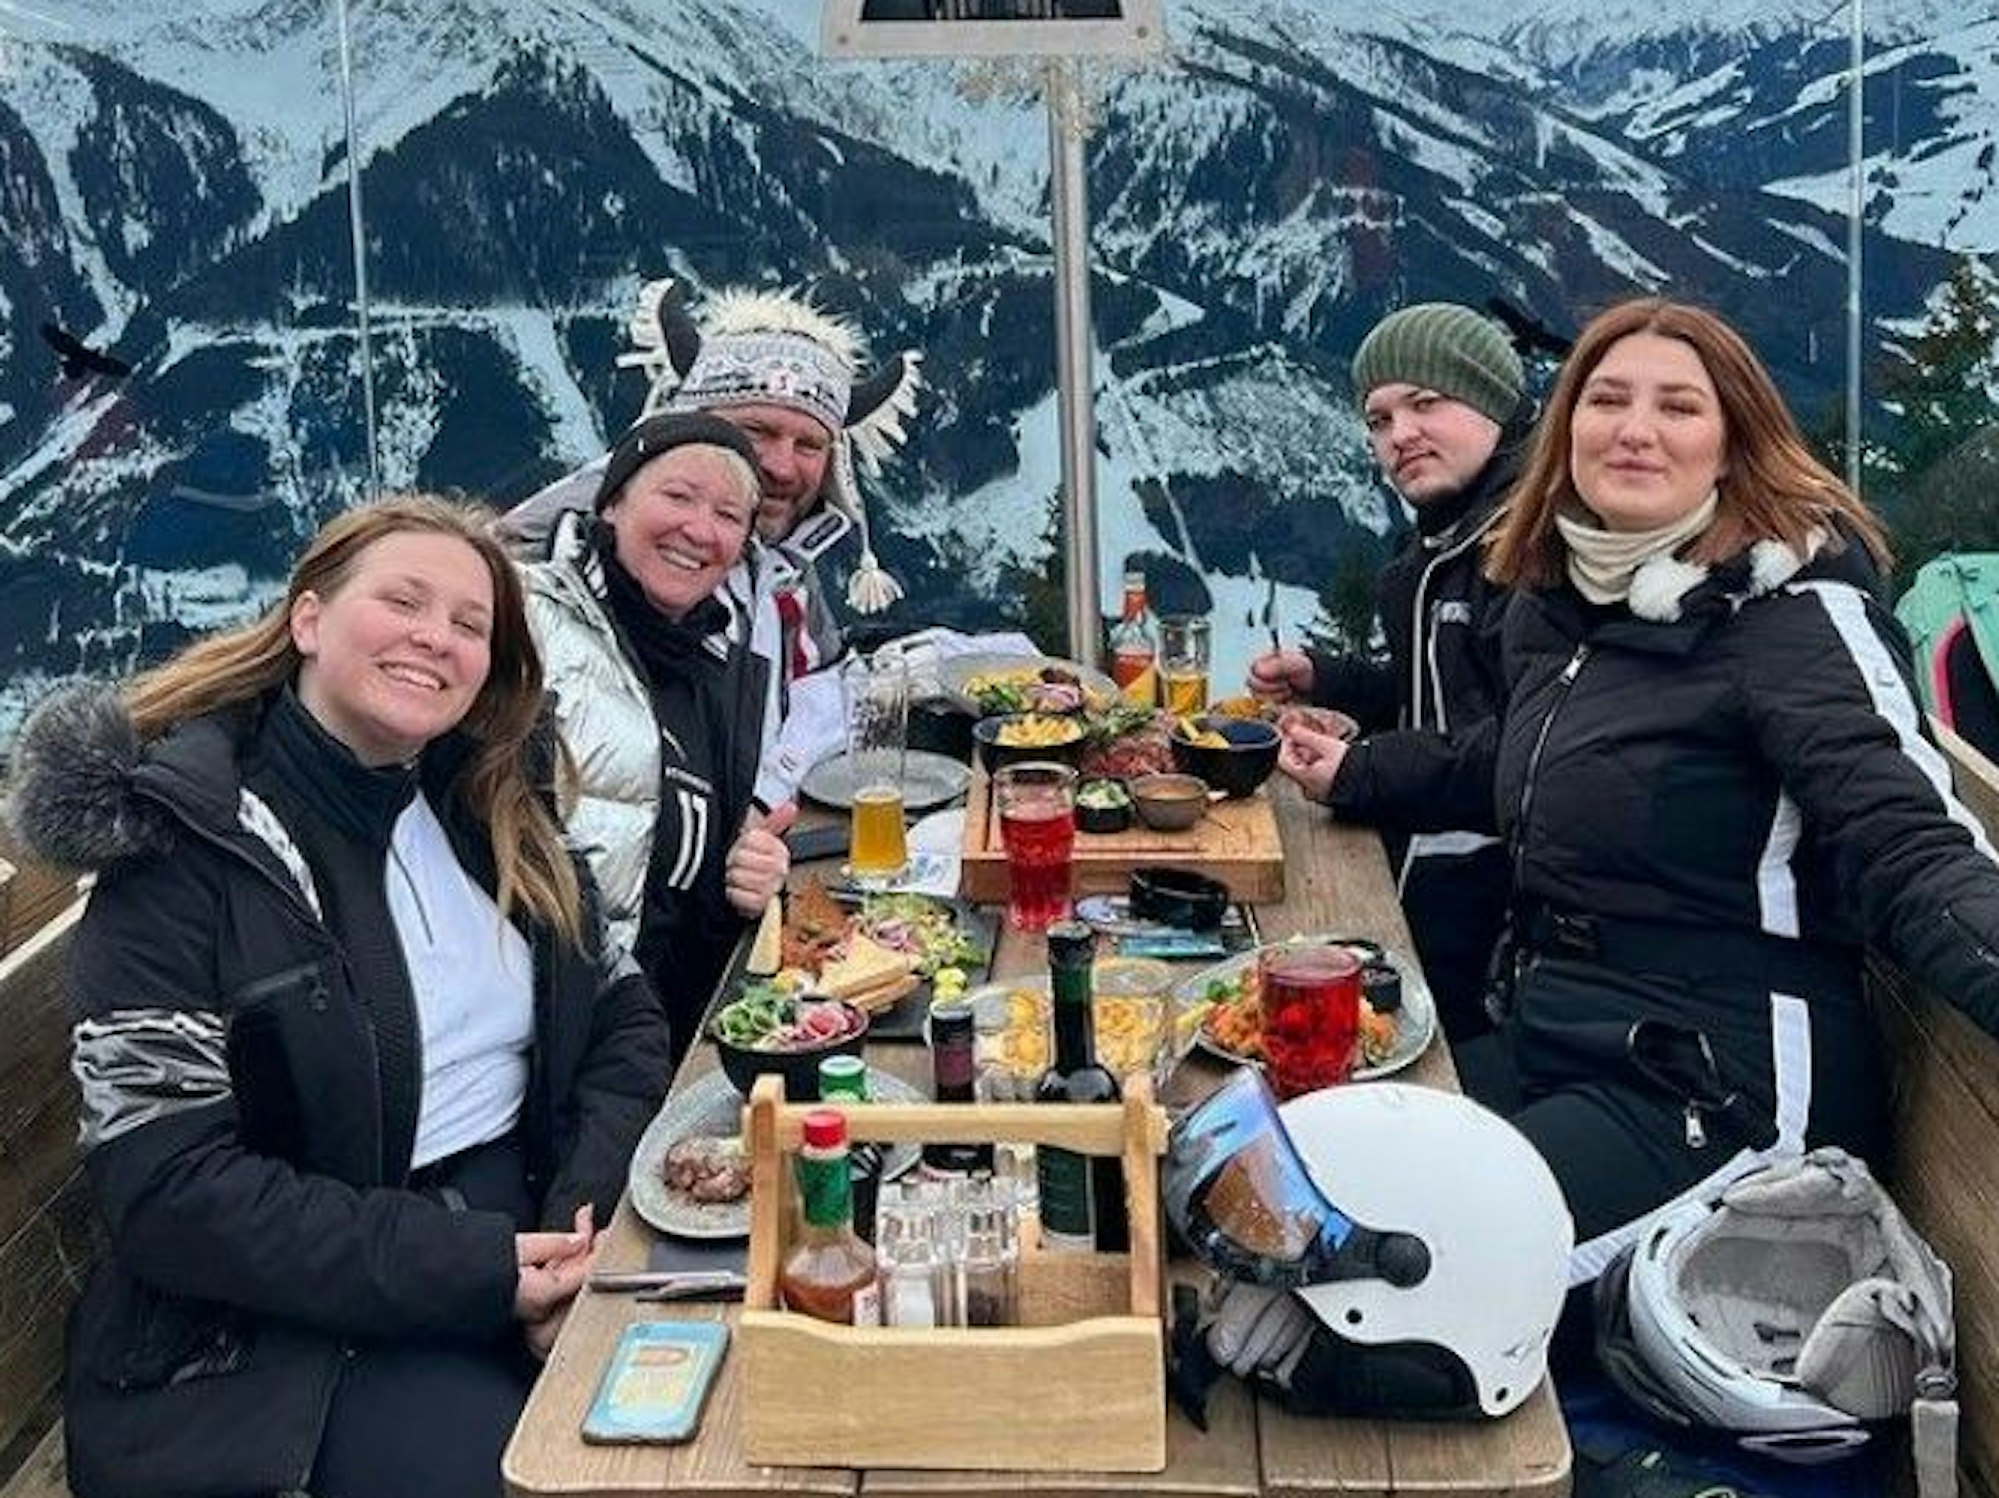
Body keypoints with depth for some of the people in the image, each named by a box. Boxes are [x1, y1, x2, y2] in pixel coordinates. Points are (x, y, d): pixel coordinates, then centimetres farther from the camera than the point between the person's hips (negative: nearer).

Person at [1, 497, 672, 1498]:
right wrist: (474, 1271, -20)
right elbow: (163, 1189, -15)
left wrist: (583, 1216, -10)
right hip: (297, 1319, -5)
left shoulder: (489, 812, 9)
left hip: (525, 1237, 6)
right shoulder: (181, 842, -10)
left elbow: (622, 1019, 10)